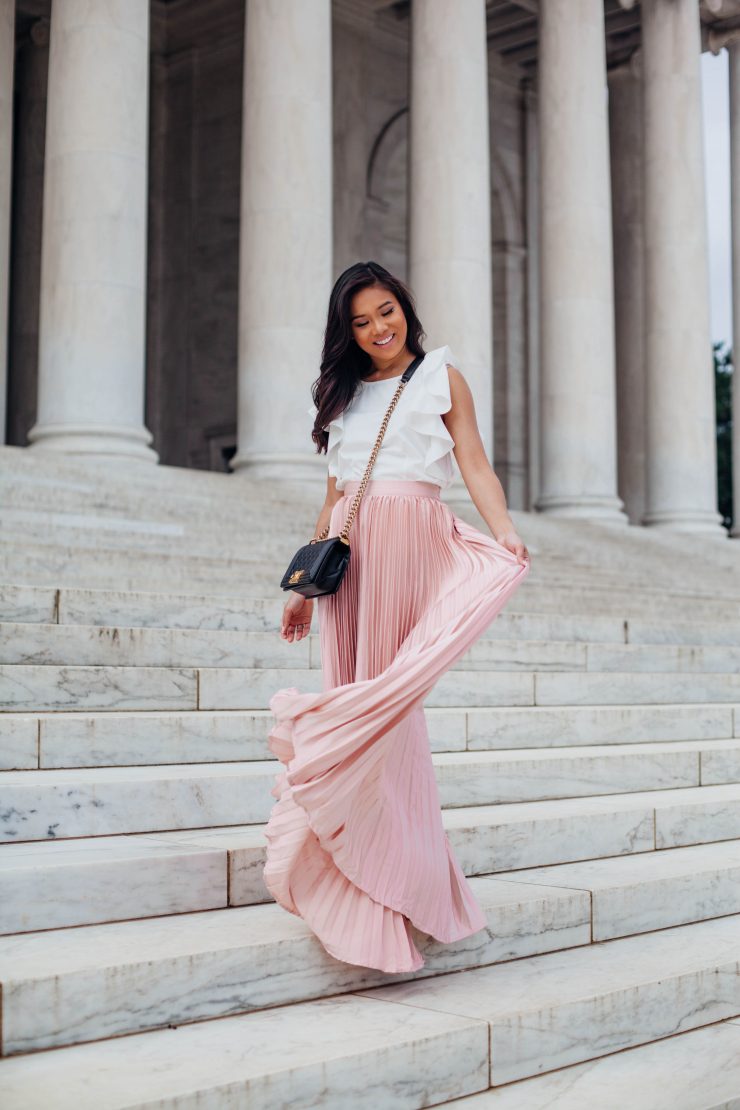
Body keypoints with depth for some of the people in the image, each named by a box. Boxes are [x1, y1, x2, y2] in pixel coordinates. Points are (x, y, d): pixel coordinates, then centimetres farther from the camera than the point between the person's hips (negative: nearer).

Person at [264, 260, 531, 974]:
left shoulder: (441, 377, 9)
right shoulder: (342, 393, 20)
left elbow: (474, 464, -2)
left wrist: (507, 534, -19)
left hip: (413, 543, -4)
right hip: (350, 553, 4)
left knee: (386, 693, -12)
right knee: (355, 687, 0)